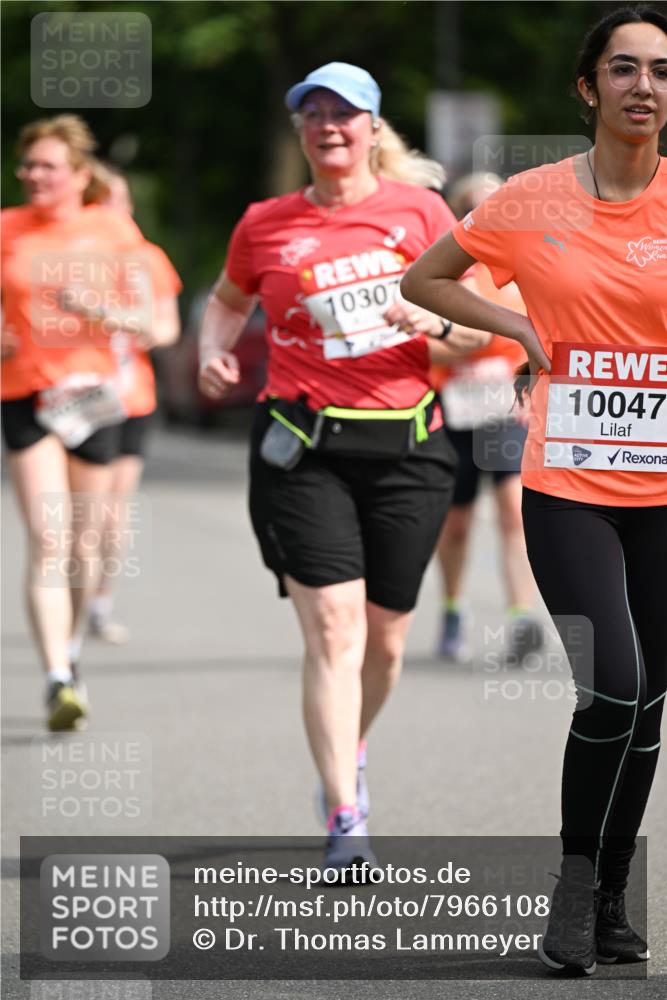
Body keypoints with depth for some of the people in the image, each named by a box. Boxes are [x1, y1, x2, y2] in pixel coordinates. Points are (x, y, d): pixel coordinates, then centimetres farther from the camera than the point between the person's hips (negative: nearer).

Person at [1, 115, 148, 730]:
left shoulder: (112, 230, 3)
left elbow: (143, 319, 3)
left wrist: (95, 308, -15)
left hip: (91, 394, 1)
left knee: (84, 542, 10)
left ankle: (68, 651, 35)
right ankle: (58, 681, -21)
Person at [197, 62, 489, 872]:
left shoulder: (418, 209, 4)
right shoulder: (266, 225, 6)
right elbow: (229, 299, 26)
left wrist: (435, 322, -15)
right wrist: (215, 351, 5)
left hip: (407, 445, 1)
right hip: (302, 448, -1)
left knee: (383, 637, 9)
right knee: (333, 629, -14)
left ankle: (347, 754, 40)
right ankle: (346, 821, -16)